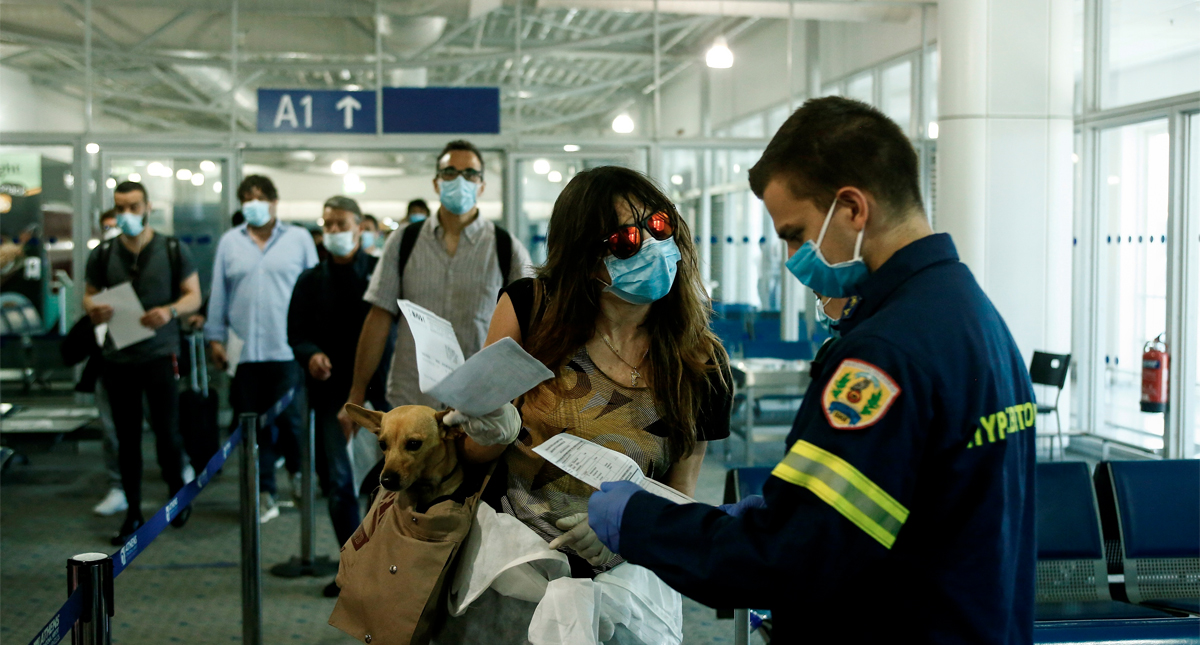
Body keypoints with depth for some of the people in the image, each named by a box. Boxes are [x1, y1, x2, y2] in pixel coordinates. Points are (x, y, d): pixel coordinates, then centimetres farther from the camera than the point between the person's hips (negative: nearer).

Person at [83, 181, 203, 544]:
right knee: (127, 438, 7)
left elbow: (193, 295, 1)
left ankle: (177, 494, 23)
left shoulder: (173, 250, 1)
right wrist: (93, 309, -12)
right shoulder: (103, 254, 7)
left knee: (167, 432, -2)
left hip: (160, 354, -2)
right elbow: (89, 294, 12)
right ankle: (132, 514, 16)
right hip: (117, 358, 2)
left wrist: (170, 311, -19)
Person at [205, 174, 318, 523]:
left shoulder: (299, 239, 5)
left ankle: (296, 470, 27)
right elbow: (218, 294, 13)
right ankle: (265, 494, 12)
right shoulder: (230, 242, 11)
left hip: (287, 349, -2)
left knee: (290, 419, -1)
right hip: (245, 350, 2)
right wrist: (216, 337, 9)